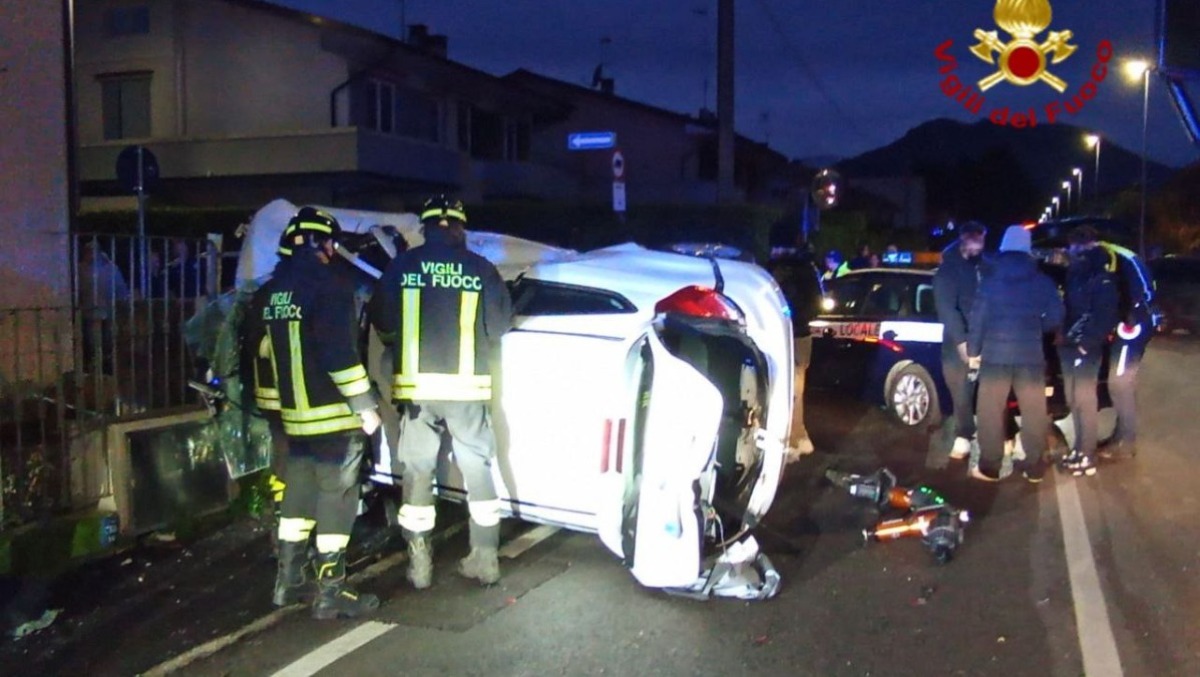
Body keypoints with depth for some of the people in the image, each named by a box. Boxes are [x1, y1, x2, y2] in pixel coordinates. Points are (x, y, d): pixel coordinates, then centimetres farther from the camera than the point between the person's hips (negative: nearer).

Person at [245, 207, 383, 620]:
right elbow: (339, 353, -21)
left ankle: (288, 579, 27)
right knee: (336, 496, -1)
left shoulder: (270, 292, 11)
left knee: (299, 491, 19)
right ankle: (330, 593, 3)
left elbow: (261, 348, 17)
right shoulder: (329, 285, -15)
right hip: (334, 414, -8)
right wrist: (364, 404, -16)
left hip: (295, 415, 8)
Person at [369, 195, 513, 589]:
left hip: (416, 386, 0)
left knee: (417, 472, 9)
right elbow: (500, 325, 0)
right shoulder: (481, 268, -3)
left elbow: (381, 322, 2)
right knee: (477, 470, 10)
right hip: (467, 385, 0)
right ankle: (485, 560, 14)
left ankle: (420, 565, 12)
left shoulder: (402, 266, -1)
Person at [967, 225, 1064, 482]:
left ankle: (989, 467, 8)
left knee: (990, 411, 5)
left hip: (995, 353, -2)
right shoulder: (1042, 281, 4)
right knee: (1033, 412, 9)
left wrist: (973, 350, 5)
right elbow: (1056, 317, 3)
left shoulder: (990, 280, -1)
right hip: (1031, 354, 2)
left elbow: (977, 318, -3)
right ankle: (1034, 467, 15)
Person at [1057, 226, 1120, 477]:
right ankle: (1080, 448, 24)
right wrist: (1063, 338, 7)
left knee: (1085, 399, -4)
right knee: (1073, 399, 13)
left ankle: (1088, 456, 2)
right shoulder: (1073, 274, 13)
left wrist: (1088, 342, -18)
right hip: (1069, 346, 7)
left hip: (1086, 348, -7)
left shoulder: (1101, 279, -10)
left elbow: (1106, 316, -15)